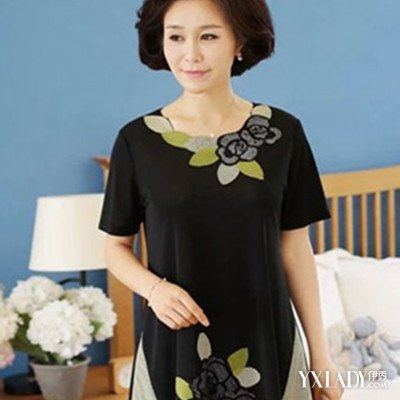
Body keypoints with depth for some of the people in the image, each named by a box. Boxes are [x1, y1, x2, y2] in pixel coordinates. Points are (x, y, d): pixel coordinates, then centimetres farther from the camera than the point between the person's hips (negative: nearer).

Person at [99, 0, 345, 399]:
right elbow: (116, 245, 4)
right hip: (173, 349, 0)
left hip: (268, 346, 1)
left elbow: (295, 246, 2)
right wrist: (154, 288, -16)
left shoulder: (283, 132, -3)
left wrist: (320, 352, 2)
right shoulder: (137, 139, -5)